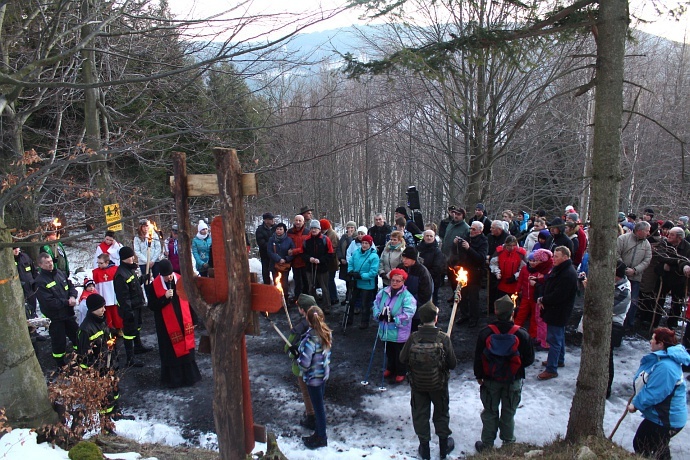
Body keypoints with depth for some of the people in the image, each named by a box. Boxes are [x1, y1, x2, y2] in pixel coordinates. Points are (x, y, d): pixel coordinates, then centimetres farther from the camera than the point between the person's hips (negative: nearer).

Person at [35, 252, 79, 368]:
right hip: (55, 317, -6)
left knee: (77, 335, 20)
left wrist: (73, 296, -13)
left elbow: (71, 286, 8)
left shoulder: (60, 273, 0)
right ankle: (61, 366, 26)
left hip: (68, 313, 6)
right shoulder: (40, 282, -19)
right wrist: (67, 302, -21)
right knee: (59, 341, 7)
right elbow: (49, 302, -25)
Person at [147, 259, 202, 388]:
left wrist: (193, 320, 6)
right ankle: (172, 379, 21)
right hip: (167, 326, -2)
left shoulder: (181, 280, -4)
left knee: (186, 348, 12)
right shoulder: (154, 286, -9)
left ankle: (189, 376, 26)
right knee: (170, 353, 7)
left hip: (184, 323, 2)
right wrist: (165, 298, -24)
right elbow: (151, 306, -9)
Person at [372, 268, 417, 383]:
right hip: (386, 330, 5)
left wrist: (394, 319, -27)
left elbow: (408, 314, -23)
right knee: (389, 351, 24)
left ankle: (401, 373, 29)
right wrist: (379, 314, -15)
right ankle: (390, 368, 44)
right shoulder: (383, 292, -2)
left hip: (399, 332, -5)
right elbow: (376, 304, 4)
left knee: (400, 354, 10)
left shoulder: (407, 296, -18)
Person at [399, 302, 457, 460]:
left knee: (420, 413, 17)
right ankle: (444, 445, 36)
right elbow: (453, 363, -15)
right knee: (441, 413, 21)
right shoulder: (443, 338, -21)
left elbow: (403, 358, -10)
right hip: (439, 383, 0)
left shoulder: (413, 338, -19)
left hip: (417, 383, 0)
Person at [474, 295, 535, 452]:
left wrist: (479, 376, 7)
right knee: (508, 413, 18)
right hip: (513, 381, 0)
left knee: (490, 412, 15)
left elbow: (478, 357, -8)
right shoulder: (522, 334, -18)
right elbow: (529, 359, -8)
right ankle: (508, 443, 32)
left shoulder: (485, 333, -18)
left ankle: (487, 444, 25)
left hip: (490, 380, 0)